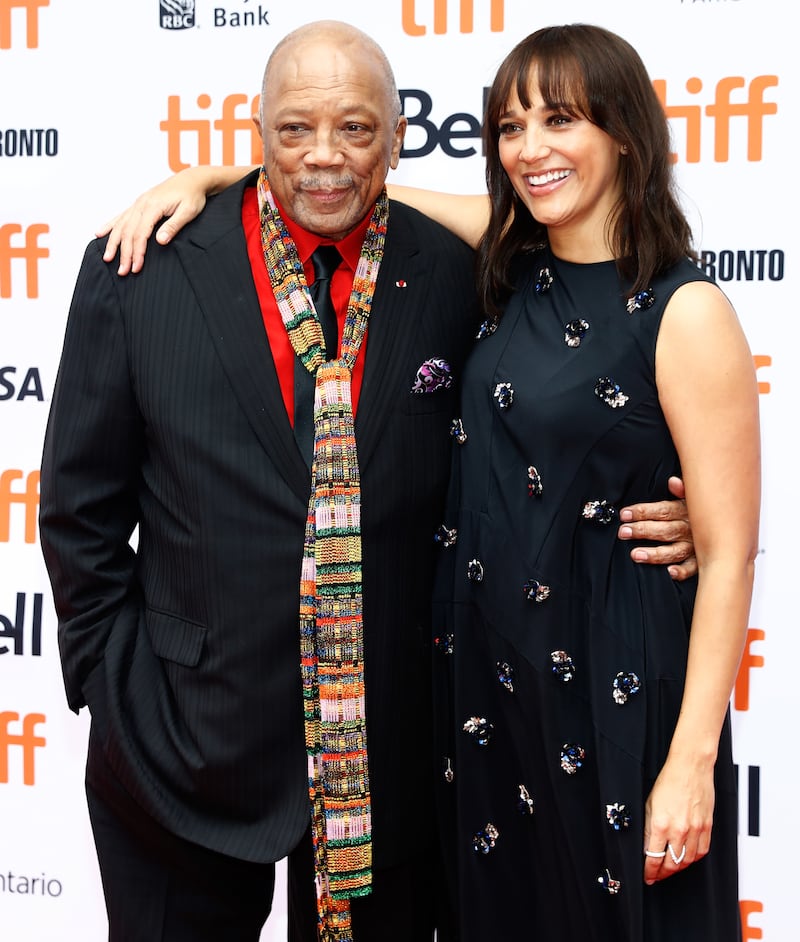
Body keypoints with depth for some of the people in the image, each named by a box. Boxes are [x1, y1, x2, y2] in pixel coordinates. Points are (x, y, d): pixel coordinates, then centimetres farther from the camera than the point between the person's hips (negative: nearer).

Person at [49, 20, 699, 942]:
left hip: (389, 752, 1)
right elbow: (80, 502, 0)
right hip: (188, 740, 0)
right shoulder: (139, 273, -5)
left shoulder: (458, 278, -2)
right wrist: (113, 684, -1)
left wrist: (643, 516, -8)